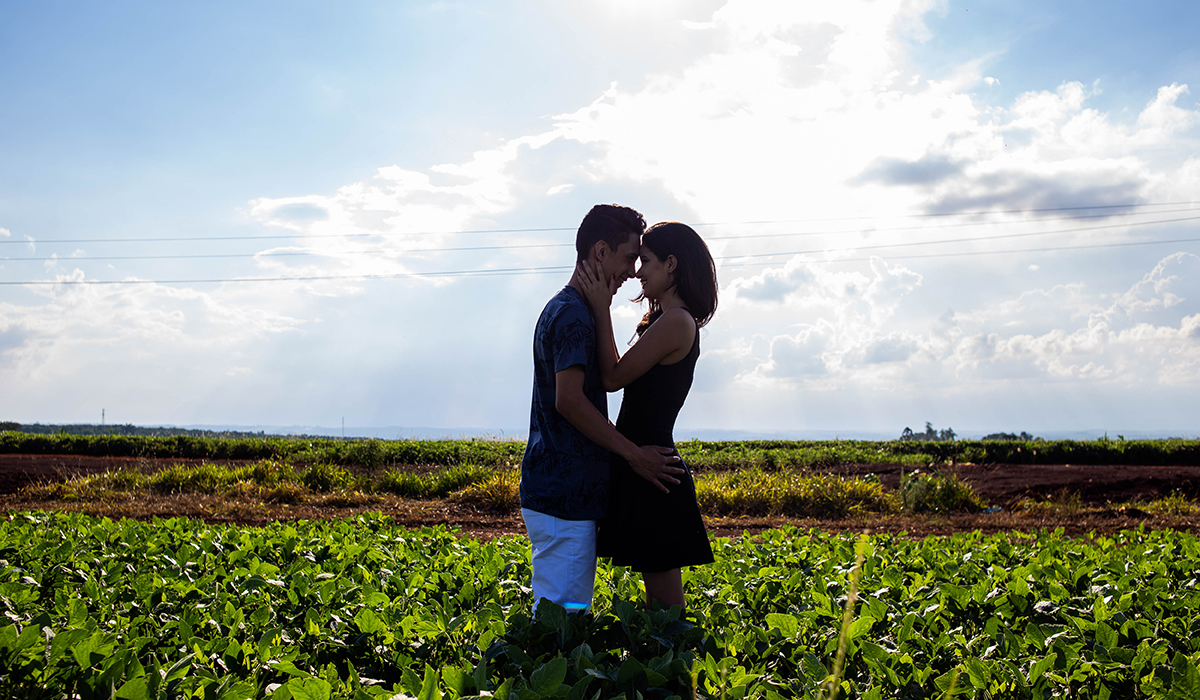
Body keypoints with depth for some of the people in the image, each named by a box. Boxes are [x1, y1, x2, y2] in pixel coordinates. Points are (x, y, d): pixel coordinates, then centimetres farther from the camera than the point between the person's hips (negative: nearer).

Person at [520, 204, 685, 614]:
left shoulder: (561, 309, 18)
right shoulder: (574, 314, -14)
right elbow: (569, 400, -23)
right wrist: (634, 454, -16)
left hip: (552, 486, 10)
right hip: (564, 493, -10)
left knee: (559, 613, 13)